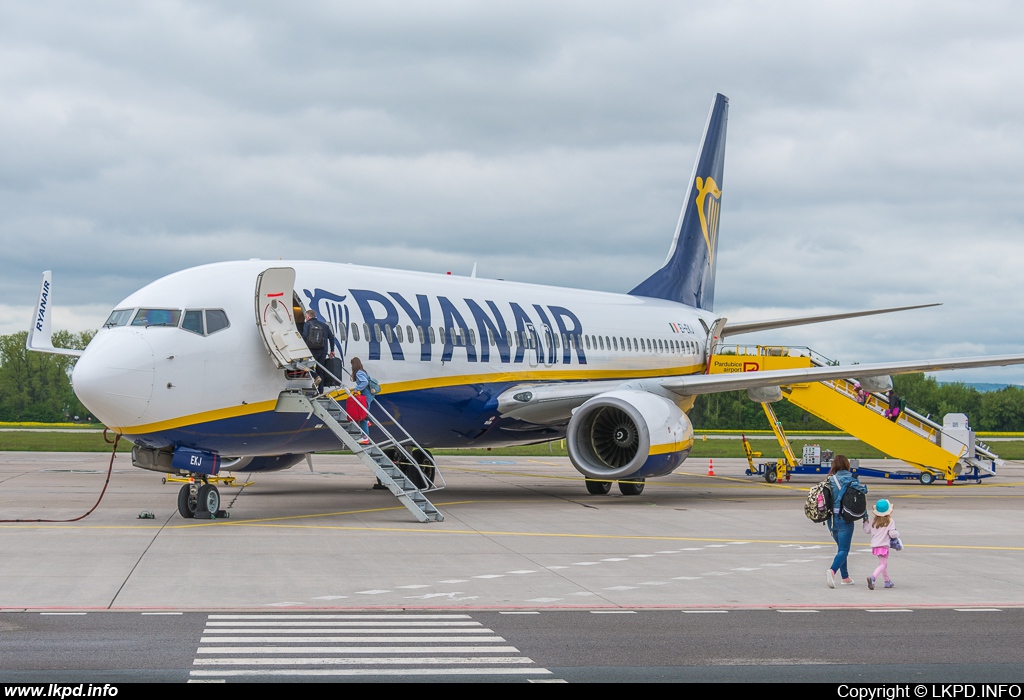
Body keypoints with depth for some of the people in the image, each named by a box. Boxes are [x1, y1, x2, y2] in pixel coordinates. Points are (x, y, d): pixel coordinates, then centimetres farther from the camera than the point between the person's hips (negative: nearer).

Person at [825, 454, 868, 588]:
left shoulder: (830, 480, 2)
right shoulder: (852, 479, -3)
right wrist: (865, 517, 2)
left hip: (832, 518, 4)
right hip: (845, 518, -4)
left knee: (841, 547, 20)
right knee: (844, 549, -4)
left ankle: (845, 577, 25)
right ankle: (832, 571, -30)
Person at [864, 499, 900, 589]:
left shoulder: (874, 520, 5)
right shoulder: (890, 521, -8)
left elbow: (867, 531, 13)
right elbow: (892, 534, -12)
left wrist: (865, 522, 30)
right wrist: (897, 533, 9)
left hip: (875, 546, 6)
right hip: (884, 545, -6)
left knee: (883, 563, 23)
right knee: (883, 564, -5)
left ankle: (887, 581, 31)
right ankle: (873, 577, -29)